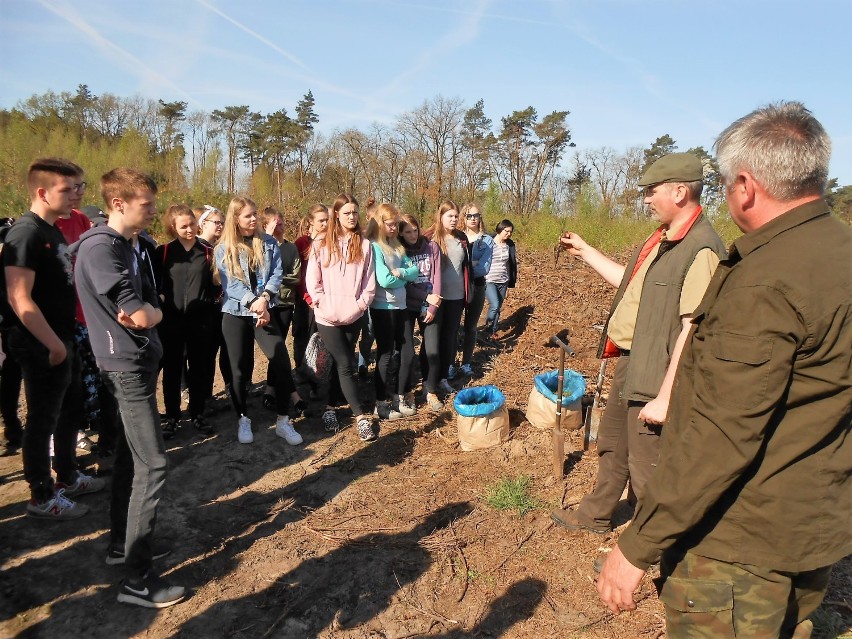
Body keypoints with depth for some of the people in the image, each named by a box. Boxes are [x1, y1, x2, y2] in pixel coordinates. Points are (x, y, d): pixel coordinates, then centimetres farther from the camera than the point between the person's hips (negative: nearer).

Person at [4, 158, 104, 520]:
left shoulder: (53, 231, 11)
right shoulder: (26, 233, -18)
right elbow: (20, 298, -24)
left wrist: (66, 340, 16)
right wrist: (53, 344, -20)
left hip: (63, 341, 9)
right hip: (43, 349, -9)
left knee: (71, 411, 19)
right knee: (43, 420, 4)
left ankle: (67, 477, 36)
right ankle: (42, 498, 20)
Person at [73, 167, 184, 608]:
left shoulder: (131, 246, 12)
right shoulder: (99, 248, -18)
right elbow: (140, 317, -22)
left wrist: (144, 311, -8)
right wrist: (147, 312, -2)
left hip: (139, 360, 10)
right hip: (127, 365, -10)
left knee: (131, 456, 17)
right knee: (152, 464, -8)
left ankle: (121, 544, 32)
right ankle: (138, 580, 1)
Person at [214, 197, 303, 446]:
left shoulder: (269, 243, 6)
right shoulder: (224, 249, 2)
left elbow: (277, 274, -2)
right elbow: (229, 283, -9)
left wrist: (264, 298, -19)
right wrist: (253, 301, -23)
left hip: (264, 312, 1)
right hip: (235, 314, -1)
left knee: (281, 361, -10)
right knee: (240, 368, 6)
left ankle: (283, 421, 1)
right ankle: (243, 420, 22)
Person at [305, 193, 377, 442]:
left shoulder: (364, 244, 5)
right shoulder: (321, 243, 1)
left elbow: (370, 281, 3)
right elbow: (312, 279, -1)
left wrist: (361, 304, -7)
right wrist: (322, 302, -10)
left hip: (353, 316, 2)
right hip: (328, 317, -2)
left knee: (341, 364, 11)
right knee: (346, 365, -5)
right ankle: (361, 417, -2)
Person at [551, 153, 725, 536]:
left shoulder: (701, 249, -23)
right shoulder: (662, 239, 9)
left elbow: (692, 332, -26)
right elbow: (630, 284, 22)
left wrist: (664, 398, -25)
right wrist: (585, 252, 24)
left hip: (655, 376, -10)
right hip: (629, 363, 10)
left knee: (645, 469, 8)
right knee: (612, 447, 25)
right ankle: (595, 516, 47)